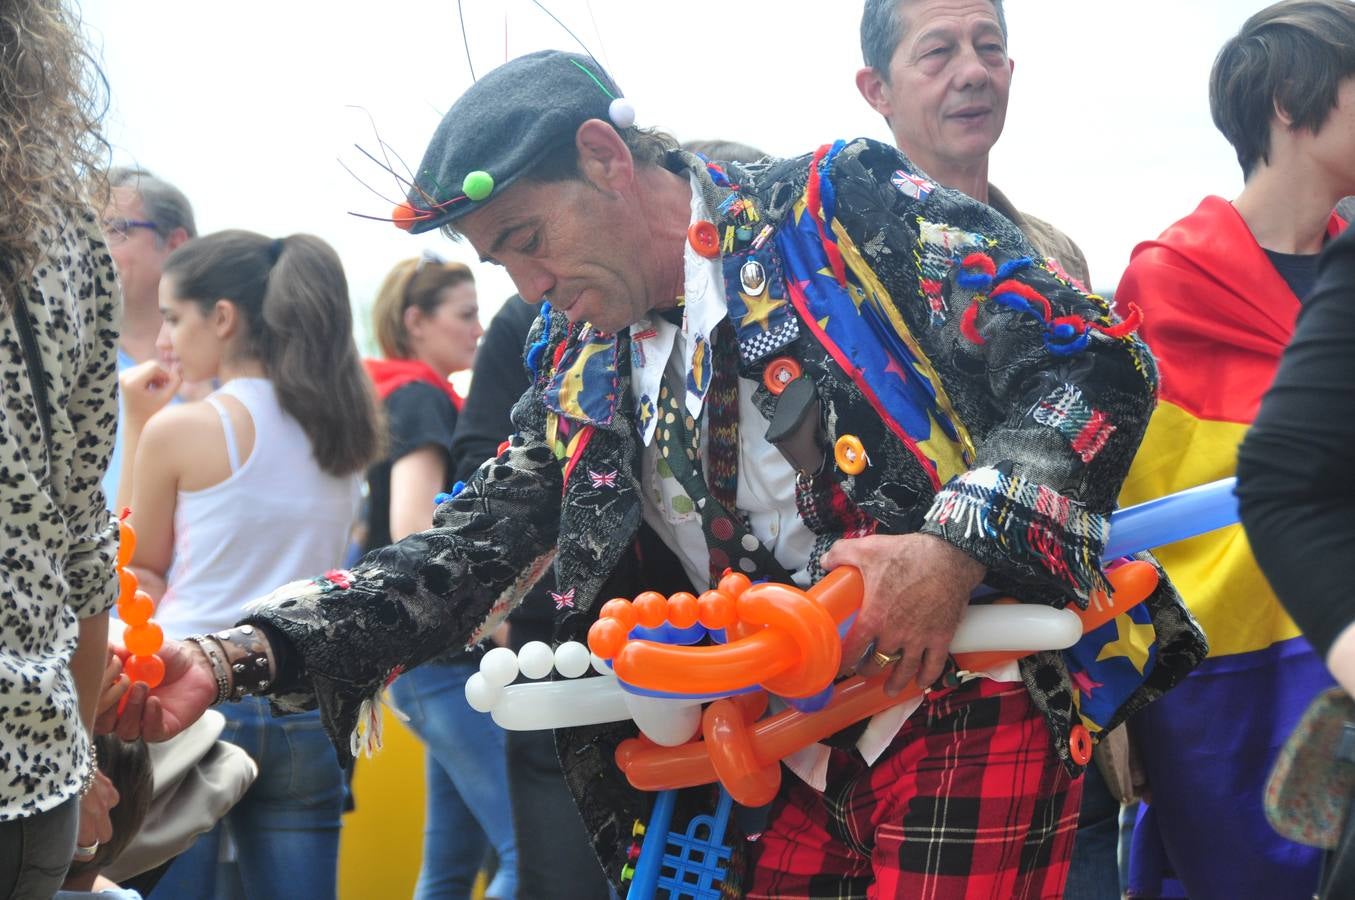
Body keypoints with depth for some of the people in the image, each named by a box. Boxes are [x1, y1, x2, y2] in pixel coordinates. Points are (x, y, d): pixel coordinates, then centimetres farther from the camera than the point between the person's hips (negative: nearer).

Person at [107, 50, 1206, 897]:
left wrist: (958, 546, -25)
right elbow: (466, 556, 8)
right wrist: (236, 657, -6)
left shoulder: (844, 205, -4)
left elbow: (1096, 362, -11)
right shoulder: (580, 374, 13)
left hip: (963, 698, -5)